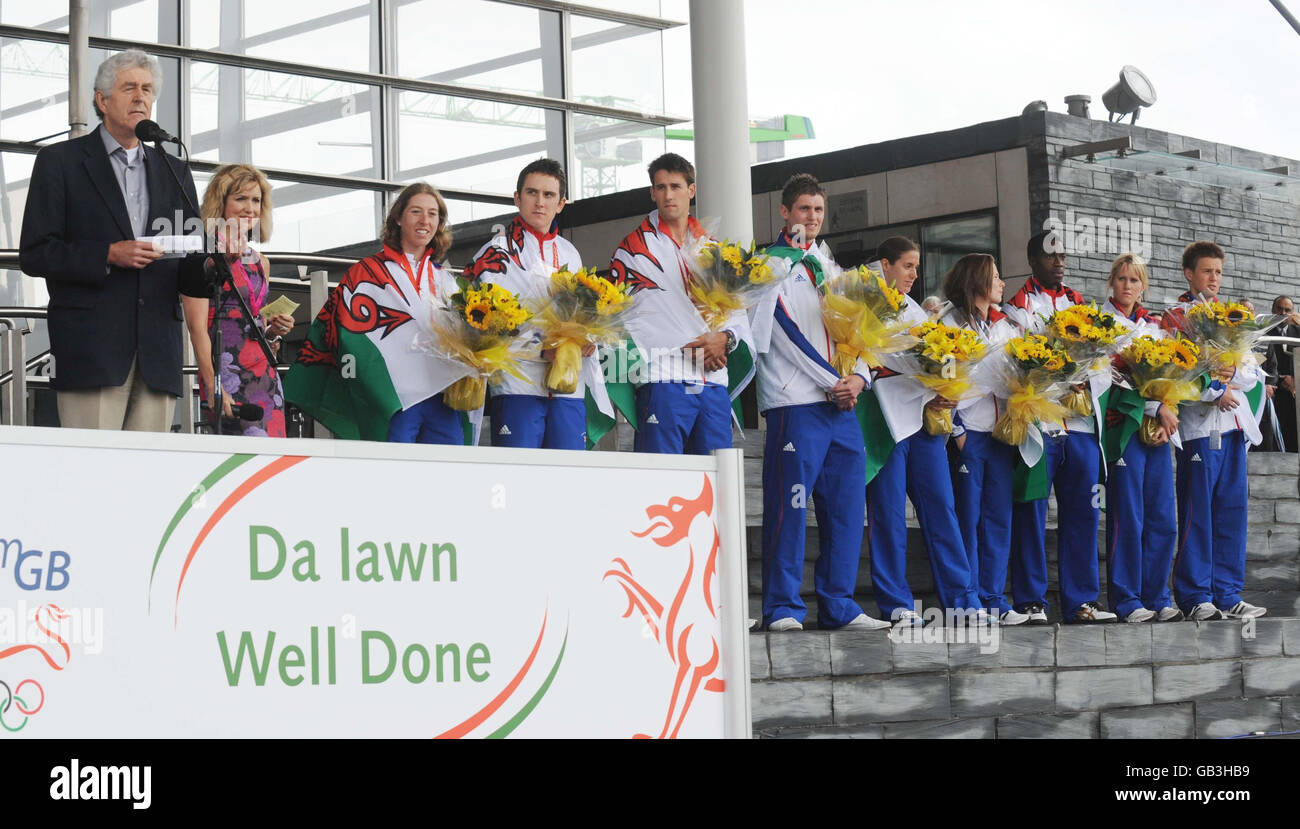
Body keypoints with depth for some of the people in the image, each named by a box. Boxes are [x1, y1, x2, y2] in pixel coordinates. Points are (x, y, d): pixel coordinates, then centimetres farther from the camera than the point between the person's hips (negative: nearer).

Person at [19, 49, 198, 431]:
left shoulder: (174, 171, 22)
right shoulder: (60, 161, 8)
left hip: (157, 353, 4)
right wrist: (108, 255, -12)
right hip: (92, 350, -4)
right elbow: (34, 254, 1)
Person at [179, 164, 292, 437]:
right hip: (227, 372, -7)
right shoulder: (204, 258, -5)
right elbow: (197, 328, -10)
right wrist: (213, 389, -18)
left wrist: (274, 330, 5)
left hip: (265, 374, 7)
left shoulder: (260, 262, 18)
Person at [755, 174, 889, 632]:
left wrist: (859, 377, 0)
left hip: (843, 405, 7)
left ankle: (839, 606, 9)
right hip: (796, 404, -7)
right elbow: (789, 333, -7)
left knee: (845, 508, 4)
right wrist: (833, 383, -10)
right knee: (789, 508, -9)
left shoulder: (831, 267, 22)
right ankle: (783, 608, -5)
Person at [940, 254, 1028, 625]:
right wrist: (956, 429, -13)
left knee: (999, 516, 5)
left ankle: (994, 599, 10)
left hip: (1001, 431, 6)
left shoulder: (1006, 325, 18)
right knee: (967, 517, -4)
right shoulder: (951, 324, -2)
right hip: (969, 432, -6)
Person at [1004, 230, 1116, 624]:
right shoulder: (1018, 306, 6)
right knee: (1031, 513, -4)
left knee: (1082, 513, 3)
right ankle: (1031, 602, 1)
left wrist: (1089, 388, -5)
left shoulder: (1079, 304, 20)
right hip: (1038, 423, -5)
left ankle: (1080, 602, 8)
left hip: (1081, 422, 5)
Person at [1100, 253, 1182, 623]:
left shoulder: (1153, 325, 19)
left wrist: (1167, 419, -3)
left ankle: (1157, 596, 11)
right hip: (1124, 423, -6)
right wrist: (1157, 408, -14)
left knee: (1163, 518, 4)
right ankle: (1127, 600, 0)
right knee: (1127, 517, -6)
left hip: (1158, 426, 6)